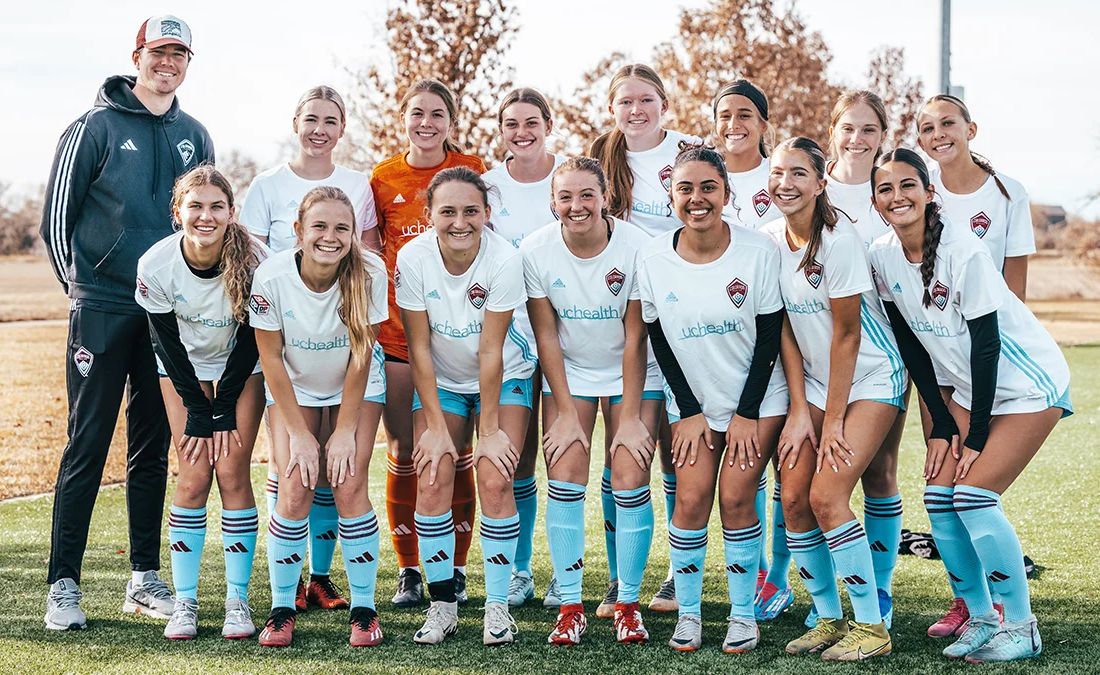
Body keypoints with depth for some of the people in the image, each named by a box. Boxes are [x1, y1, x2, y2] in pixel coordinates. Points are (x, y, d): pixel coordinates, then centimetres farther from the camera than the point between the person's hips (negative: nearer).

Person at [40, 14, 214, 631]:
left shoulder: (195, 137, 12)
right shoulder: (97, 127, -2)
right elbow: (56, 213, 0)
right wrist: (78, 285, 1)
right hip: (103, 309, -4)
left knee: (154, 447, 9)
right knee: (88, 445, -4)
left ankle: (145, 580, 17)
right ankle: (64, 584, 1)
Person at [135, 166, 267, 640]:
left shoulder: (254, 260, -26)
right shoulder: (156, 265, -23)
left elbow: (250, 338, -15)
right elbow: (168, 343, -12)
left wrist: (225, 412, -12)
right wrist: (197, 413, -11)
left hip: (242, 368, 0)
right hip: (183, 368, 1)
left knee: (232, 472, -10)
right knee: (194, 477, -8)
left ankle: (238, 600, -1)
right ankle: (185, 602, 1)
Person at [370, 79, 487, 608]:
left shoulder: (471, 170, 2)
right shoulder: (383, 178, 5)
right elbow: (371, 255, 12)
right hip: (397, 330, 1)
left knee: (456, 451, 1)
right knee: (403, 453, 4)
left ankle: (455, 569, 12)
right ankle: (408, 569, 14)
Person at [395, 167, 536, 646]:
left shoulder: (504, 259, -25)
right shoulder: (412, 259, -21)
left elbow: (490, 352, -21)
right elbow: (419, 348, -14)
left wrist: (490, 429, -16)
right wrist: (436, 426, -14)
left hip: (502, 378, -1)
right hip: (440, 381, 1)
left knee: (495, 481, -15)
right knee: (432, 480, -13)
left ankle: (497, 606, -4)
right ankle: (442, 605, -1)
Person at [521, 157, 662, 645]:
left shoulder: (637, 248, -21)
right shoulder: (535, 250, -15)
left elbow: (635, 338, -15)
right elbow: (546, 334, -8)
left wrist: (631, 417, -14)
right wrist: (565, 413, -9)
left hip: (633, 374, -1)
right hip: (568, 372, 2)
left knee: (630, 482, -10)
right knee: (564, 480, -9)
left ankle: (629, 604, 3)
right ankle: (570, 606, -1)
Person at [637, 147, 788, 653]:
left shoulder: (759, 251, -14)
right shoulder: (653, 260, -9)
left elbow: (769, 337, -8)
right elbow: (659, 341, 0)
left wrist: (748, 412, -9)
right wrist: (689, 411, -3)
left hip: (757, 397, -2)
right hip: (693, 399, 2)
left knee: (736, 496, -8)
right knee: (691, 497, -8)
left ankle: (743, 614, 6)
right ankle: (687, 612, 7)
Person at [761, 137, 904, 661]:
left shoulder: (839, 240, -20)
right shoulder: (769, 239, -2)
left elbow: (846, 334, -16)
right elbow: (784, 329, 2)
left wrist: (832, 422, -13)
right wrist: (800, 409, -3)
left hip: (872, 378, -6)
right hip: (816, 380, 6)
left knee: (826, 495, -16)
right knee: (793, 497, -4)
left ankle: (871, 626, -4)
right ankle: (829, 618, 12)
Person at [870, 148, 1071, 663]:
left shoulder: (964, 251, -24)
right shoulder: (882, 256, -6)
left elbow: (985, 343, -20)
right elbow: (910, 344, 2)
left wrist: (976, 436, -17)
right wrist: (941, 425, 0)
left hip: (1028, 384, -6)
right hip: (970, 388, 6)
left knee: (973, 494, -16)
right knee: (939, 496, -4)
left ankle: (1021, 626, -2)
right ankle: (980, 618, 12)